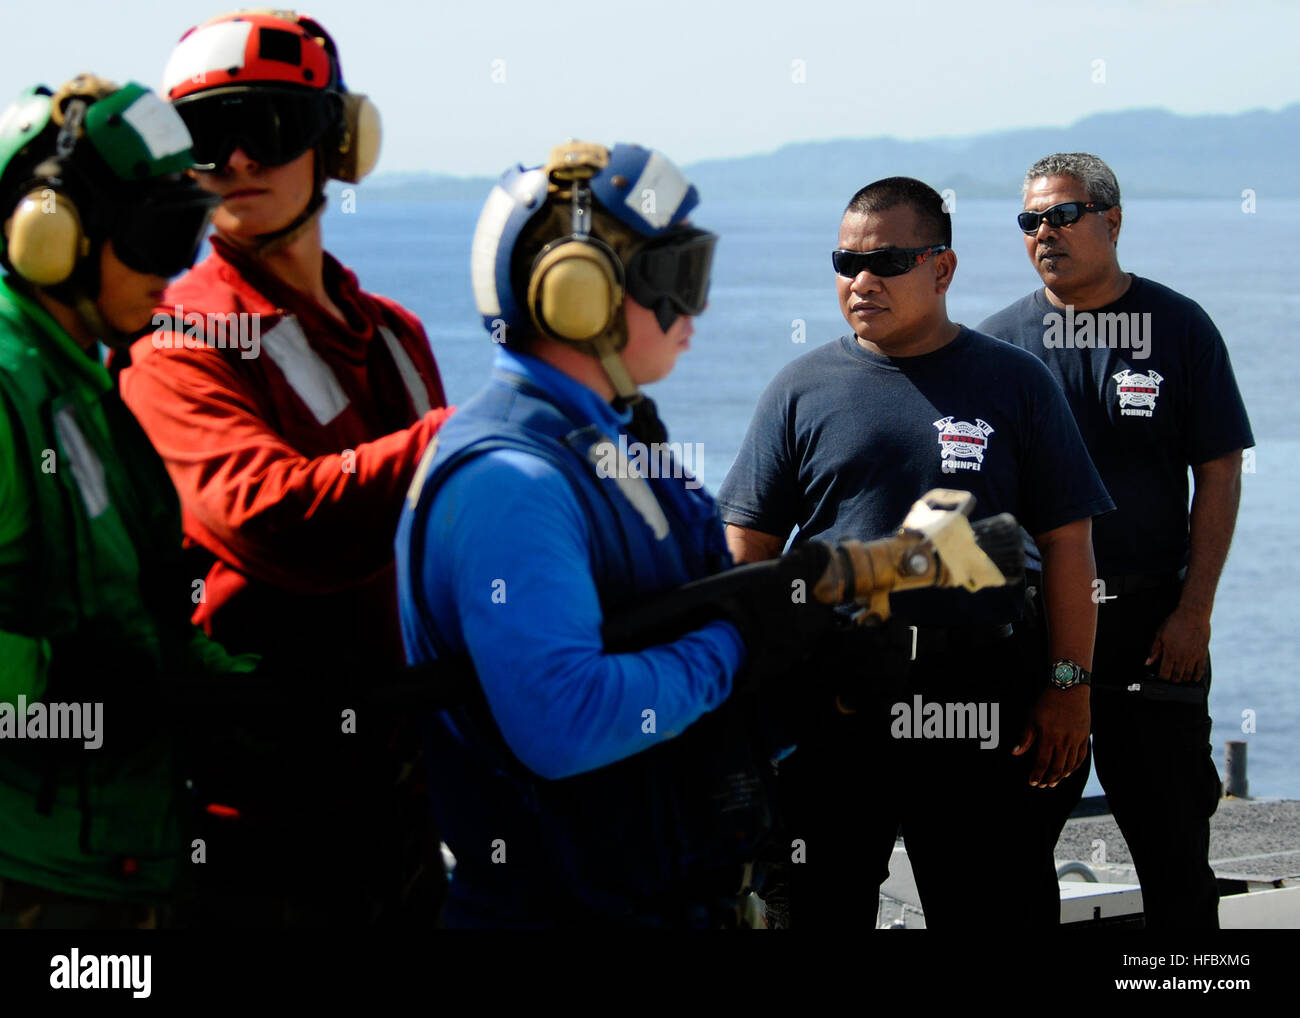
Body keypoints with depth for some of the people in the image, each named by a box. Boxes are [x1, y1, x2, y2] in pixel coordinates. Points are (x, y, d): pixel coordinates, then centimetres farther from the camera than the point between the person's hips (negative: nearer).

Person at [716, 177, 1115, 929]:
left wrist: (1070, 685, -1)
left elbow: (1066, 542, 5)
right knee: (818, 906, 6)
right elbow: (749, 546, 8)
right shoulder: (804, 388, 7)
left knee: (994, 908, 2)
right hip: (830, 705, 1)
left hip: (976, 705, -1)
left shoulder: (1013, 383, 6)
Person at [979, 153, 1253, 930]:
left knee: (1172, 835, 0)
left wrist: (1194, 612, -6)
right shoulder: (1003, 339, 5)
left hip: (1152, 622, -1)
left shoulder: (1179, 328, 2)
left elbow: (1219, 475, 1)